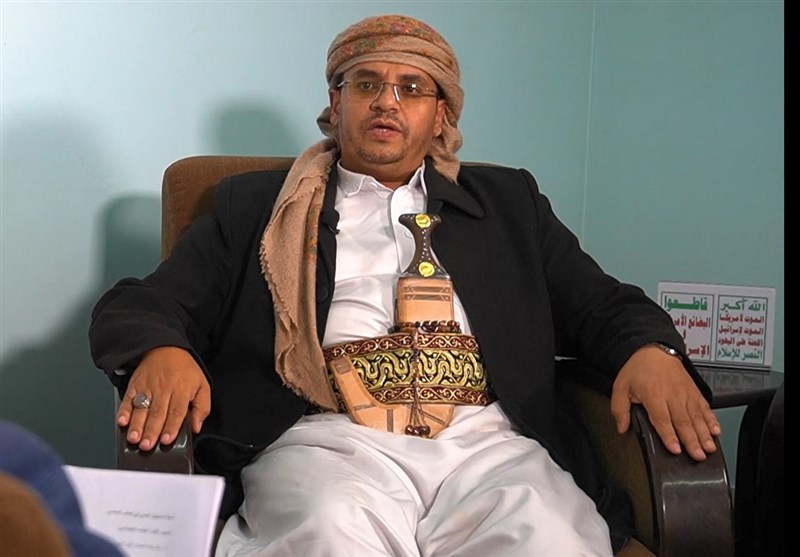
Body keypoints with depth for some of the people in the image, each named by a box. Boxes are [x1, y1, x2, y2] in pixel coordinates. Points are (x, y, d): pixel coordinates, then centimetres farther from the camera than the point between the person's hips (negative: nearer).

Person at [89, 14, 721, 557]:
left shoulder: (507, 201, 25)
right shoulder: (255, 206, 19)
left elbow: (597, 301, 21)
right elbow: (139, 306, 13)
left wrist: (651, 351, -4)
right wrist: (161, 352, -13)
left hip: (487, 439, 2)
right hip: (326, 439, -2)